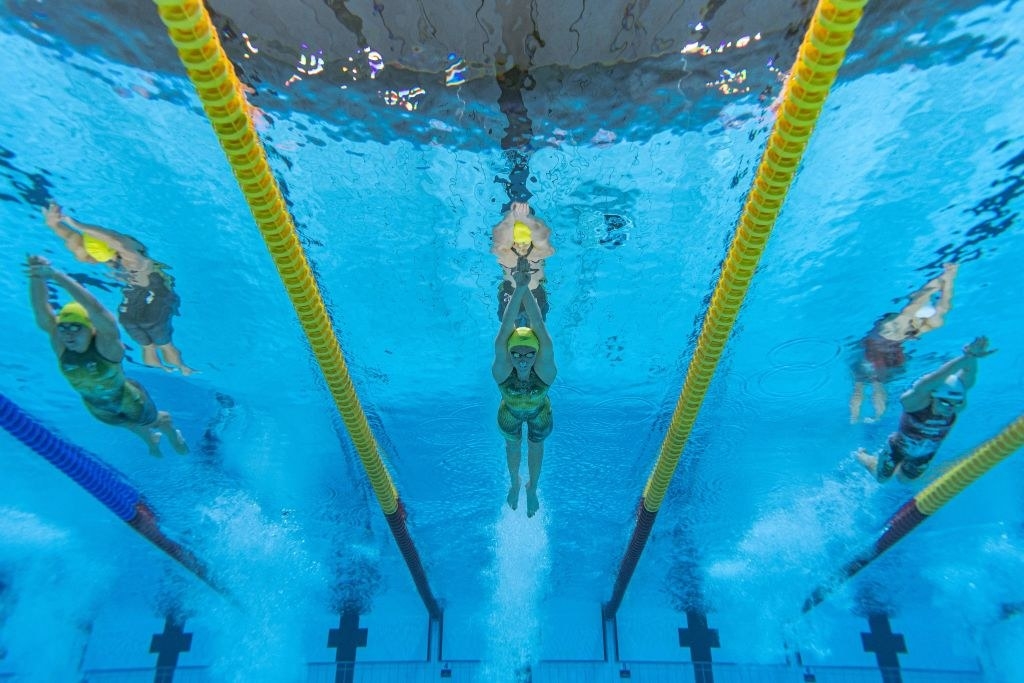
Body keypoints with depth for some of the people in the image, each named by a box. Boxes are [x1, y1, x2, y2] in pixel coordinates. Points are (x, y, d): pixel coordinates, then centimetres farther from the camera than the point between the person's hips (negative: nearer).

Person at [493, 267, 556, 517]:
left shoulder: (545, 366, -42)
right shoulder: (502, 367, -41)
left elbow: (538, 325, -54)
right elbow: (506, 327, -56)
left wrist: (526, 289, -61)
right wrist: (519, 288, -63)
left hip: (539, 413, 0)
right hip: (510, 413, 0)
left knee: (535, 446, 27)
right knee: (513, 446, 27)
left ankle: (532, 488, 55)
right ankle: (514, 484, 59)